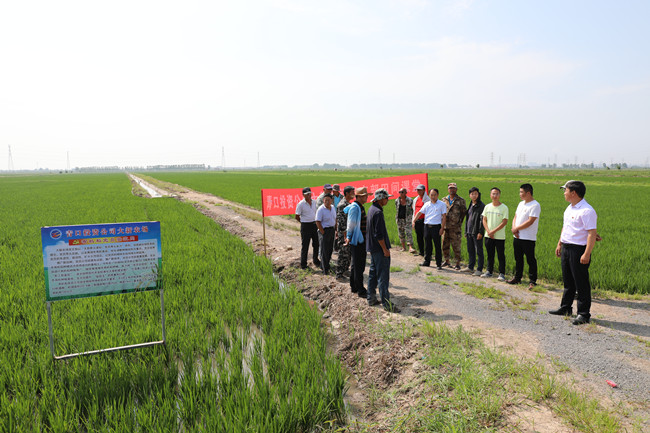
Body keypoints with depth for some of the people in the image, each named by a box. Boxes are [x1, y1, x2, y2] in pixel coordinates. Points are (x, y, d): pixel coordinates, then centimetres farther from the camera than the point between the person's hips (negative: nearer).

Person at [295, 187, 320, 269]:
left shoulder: (314, 202, 6)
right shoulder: (301, 204, -11)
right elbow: (297, 217, -5)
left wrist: (315, 222, 12)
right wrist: (304, 222, 3)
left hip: (314, 224, 5)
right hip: (305, 226, -5)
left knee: (316, 243, 12)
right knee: (305, 245, 1)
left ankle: (316, 260, 30)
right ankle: (303, 264, 11)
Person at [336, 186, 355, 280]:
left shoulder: (348, 203, 13)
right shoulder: (342, 205, -19)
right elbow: (342, 222, -23)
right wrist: (345, 236, -24)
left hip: (349, 232, 10)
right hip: (344, 233, -10)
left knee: (348, 253, 17)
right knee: (343, 254, -4)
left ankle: (345, 270, 28)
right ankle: (339, 274, 3)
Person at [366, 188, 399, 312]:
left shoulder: (371, 209, 12)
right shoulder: (378, 212, -20)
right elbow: (379, 234, -23)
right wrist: (385, 249, -17)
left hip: (372, 247, 10)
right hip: (379, 248, -10)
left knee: (373, 273, 16)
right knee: (383, 275, -7)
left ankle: (371, 299, 24)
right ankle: (386, 303, -3)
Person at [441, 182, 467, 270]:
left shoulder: (461, 200, -1)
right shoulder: (444, 200, 12)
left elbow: (464, 212, 1)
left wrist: (459, 221, -3)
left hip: (455, 227, -5)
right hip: (445, 226, 5)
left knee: (456, 246, -3)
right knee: (444, 244, 10)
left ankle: (458, 263, 5)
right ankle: (447, 261, 25)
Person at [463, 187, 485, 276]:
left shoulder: (481, 206, -8)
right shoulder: (470, 205, 16)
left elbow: (482, 220, -13)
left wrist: (480, 232, -18)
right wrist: (466, 231, 17)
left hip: (477, 232, -8)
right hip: (469, 232, 8)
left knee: (479, 251, -1)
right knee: (470, 251, 14)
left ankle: (479, 270, 4)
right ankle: (470, 267, 24)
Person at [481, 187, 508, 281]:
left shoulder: (504, 207, -6)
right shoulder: (487, 206, 7)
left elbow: (504, 222, -10)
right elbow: (484, 220, 8)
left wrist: (494, 231, -15)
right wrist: (488, 231, -7)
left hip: (500, 236, -4)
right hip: (488, 236, 4)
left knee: (501, 255, 0)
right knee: (490, 255, 13)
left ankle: (502, 273, 7)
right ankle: (489, 271, 24)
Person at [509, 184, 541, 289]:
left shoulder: (535, 205, -13)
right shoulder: (521, 204, 15)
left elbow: (530, 222, -19)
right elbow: (515, 217, 16)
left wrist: (516, 228, -12)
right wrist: (514, 228, -3)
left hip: (528, 238, -8)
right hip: (517, 237, 8)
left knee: (531, 260, -2)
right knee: (518, 259, 16)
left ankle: (532, 281, 5)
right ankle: (517, 278, 28)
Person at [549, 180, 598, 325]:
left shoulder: (587, 211, -17)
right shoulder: (569, 208, 13)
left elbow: (592, 234, -21)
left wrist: (586, 254, -25)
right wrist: (559, 244, 22)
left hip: (579, 249, -9)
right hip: (566, 248, 9)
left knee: (581, 283, -1)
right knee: (568, 281, 18)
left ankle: (584, 314, 8)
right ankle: (565, 308, 30)